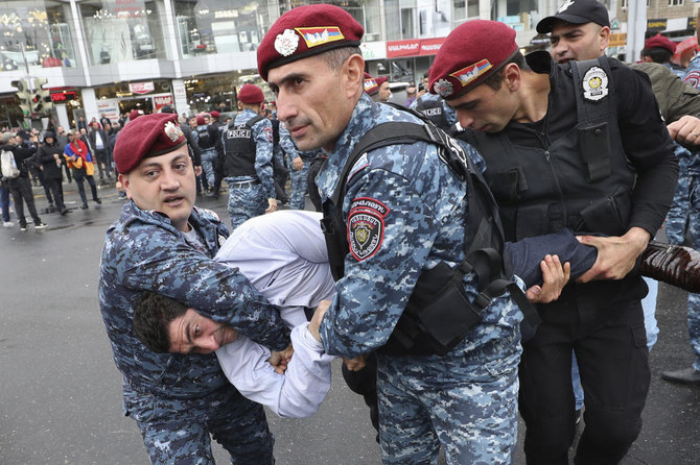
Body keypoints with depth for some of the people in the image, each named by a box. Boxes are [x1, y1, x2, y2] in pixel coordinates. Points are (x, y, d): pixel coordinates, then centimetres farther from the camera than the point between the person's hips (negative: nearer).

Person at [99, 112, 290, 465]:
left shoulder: (206, 224, -6)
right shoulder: (133, 243, -32)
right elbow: (225, 293, -41)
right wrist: (283, 338, -29)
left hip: (229, 381, 7)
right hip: (169, 405, -7)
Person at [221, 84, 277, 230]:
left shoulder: (228, 128, 11)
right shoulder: (262, 124, -6)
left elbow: (226, 160, 13)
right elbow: (263, 161, -16)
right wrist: (272, 195, -16)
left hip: (235, 191, 4)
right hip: (256, 189, -3)